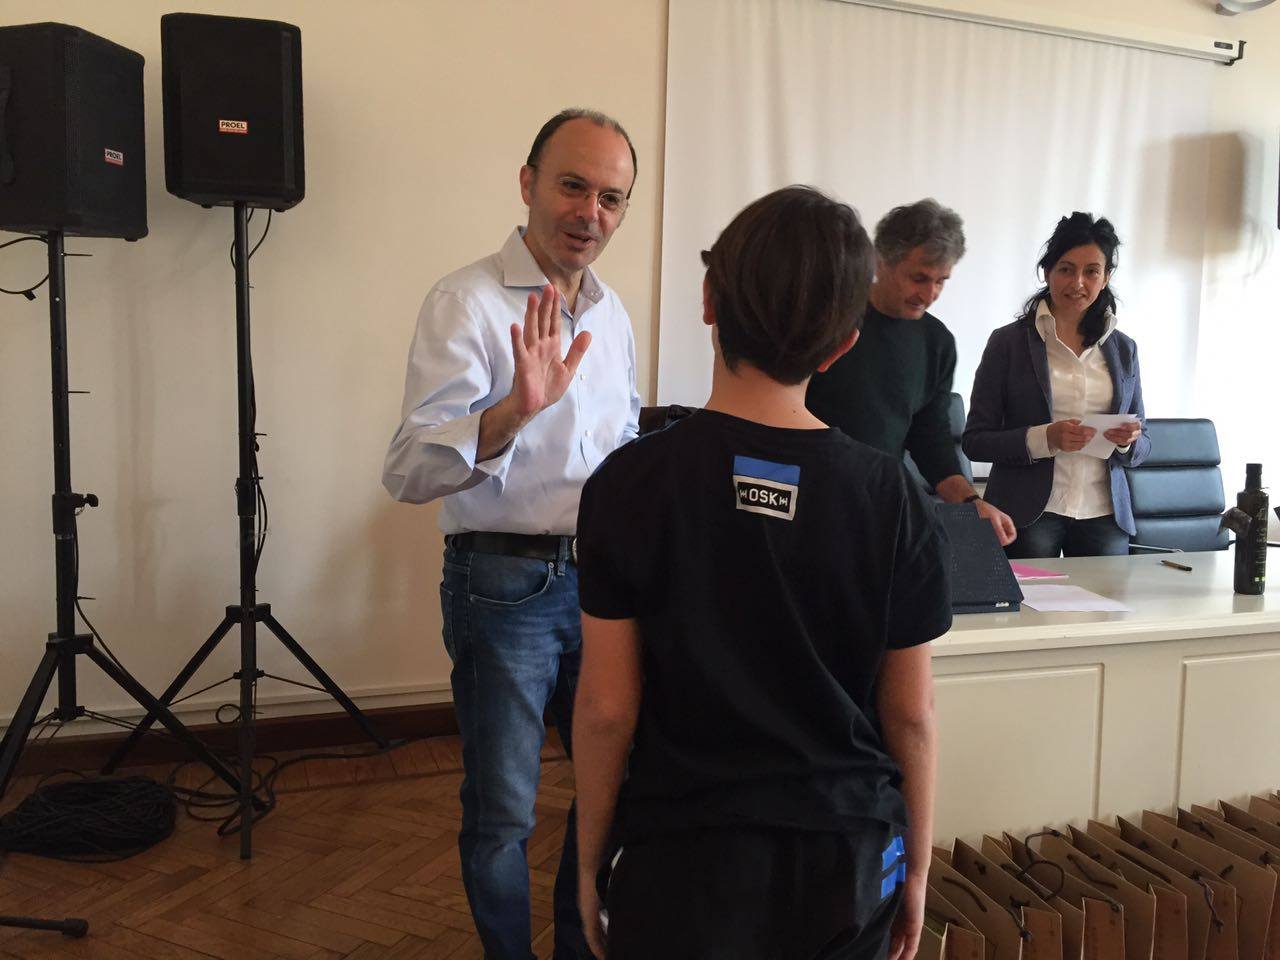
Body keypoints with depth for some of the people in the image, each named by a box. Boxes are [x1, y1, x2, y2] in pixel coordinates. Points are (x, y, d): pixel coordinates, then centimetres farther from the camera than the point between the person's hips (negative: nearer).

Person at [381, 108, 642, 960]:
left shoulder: (611, 311, 9)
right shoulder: (467, 304, -13)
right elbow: (409, 473, -22)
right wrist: (516, 409, -37)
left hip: (603, 578, 7)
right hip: (506, 588, -6)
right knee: (502, 816, 8)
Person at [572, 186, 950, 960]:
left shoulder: (632, 482, -15)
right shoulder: (895, 498, -10)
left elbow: (608, 707, -10)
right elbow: (910, 713, -3)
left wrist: (590, 860, 3)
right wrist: (917, 865, 10)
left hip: (684, 858, -2)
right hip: (849, 858, 2)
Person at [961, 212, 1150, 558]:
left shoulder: (1123, 349, 10)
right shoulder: (1008, 342, -2)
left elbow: (1141, 448, 15)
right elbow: (975, 440, -5)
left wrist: (1128, 442, -8)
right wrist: (1044, 438, -19)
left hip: (1104, 516, 4)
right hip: (1028, 515, -3)